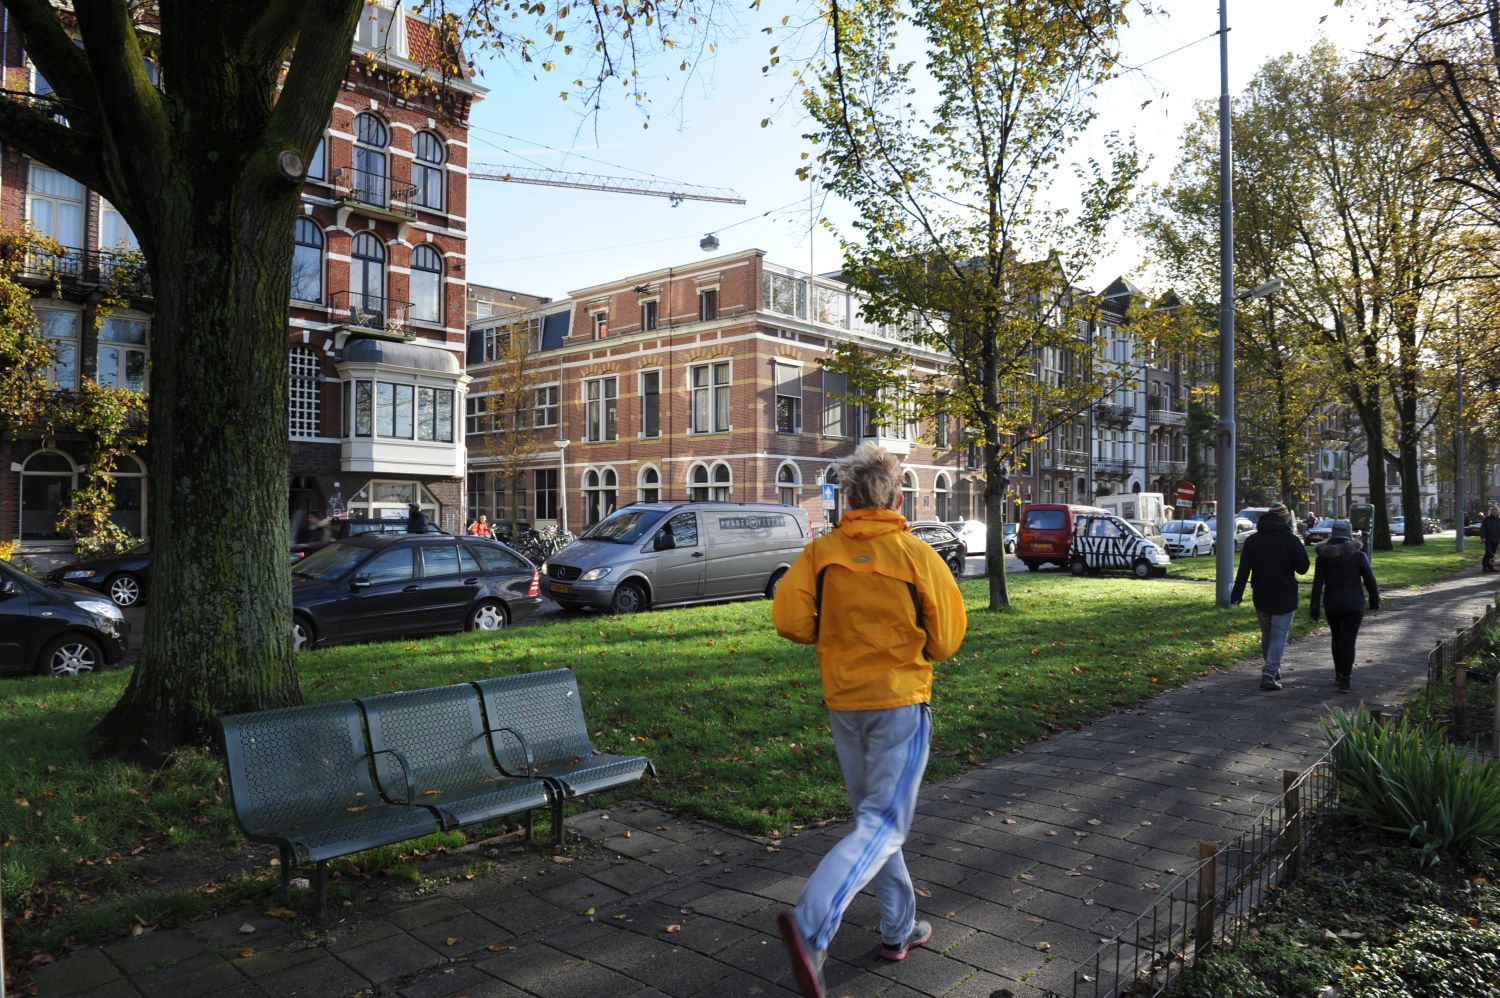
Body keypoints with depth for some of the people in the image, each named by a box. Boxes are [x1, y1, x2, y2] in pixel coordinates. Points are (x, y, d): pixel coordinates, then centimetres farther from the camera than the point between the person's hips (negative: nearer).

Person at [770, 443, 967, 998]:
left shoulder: (821, 553, -4)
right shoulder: (918, 556, -10)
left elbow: (789, 619, -13)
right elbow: (946, 641, -4)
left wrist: (832, 635, 6)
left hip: (843, 703, 4)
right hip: (899, 702, -4)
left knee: (872, 814, 19)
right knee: (884, 824, -1)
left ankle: (900, 929, 31)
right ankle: (811, 924, -18)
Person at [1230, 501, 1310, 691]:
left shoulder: (1252, 540, 2)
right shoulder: (1291, 539, -9)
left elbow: (1243, 570, -2)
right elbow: (1302, 568, -5)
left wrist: (1236, 595, -3)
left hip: (1261, 597, 4)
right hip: (1284, 598, -4)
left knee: (1267, 636, 19)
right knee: (1278, 638, 0)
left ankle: (1271, 670, 29)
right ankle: (1269, 675, -9)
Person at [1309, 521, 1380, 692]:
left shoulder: (1323, 556, -2)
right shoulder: (1358, 555, -7)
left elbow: (1317, 583, -5)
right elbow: (1369, 580, -4)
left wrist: (1315, 607, -2)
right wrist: (1375, 600, 10)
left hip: (1331, 603, 2)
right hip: (1353, 604, -2)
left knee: (1337, 638, 19)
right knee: (1349, 641, 0)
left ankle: (1339, 674, 29)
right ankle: (1345, 680, -4)